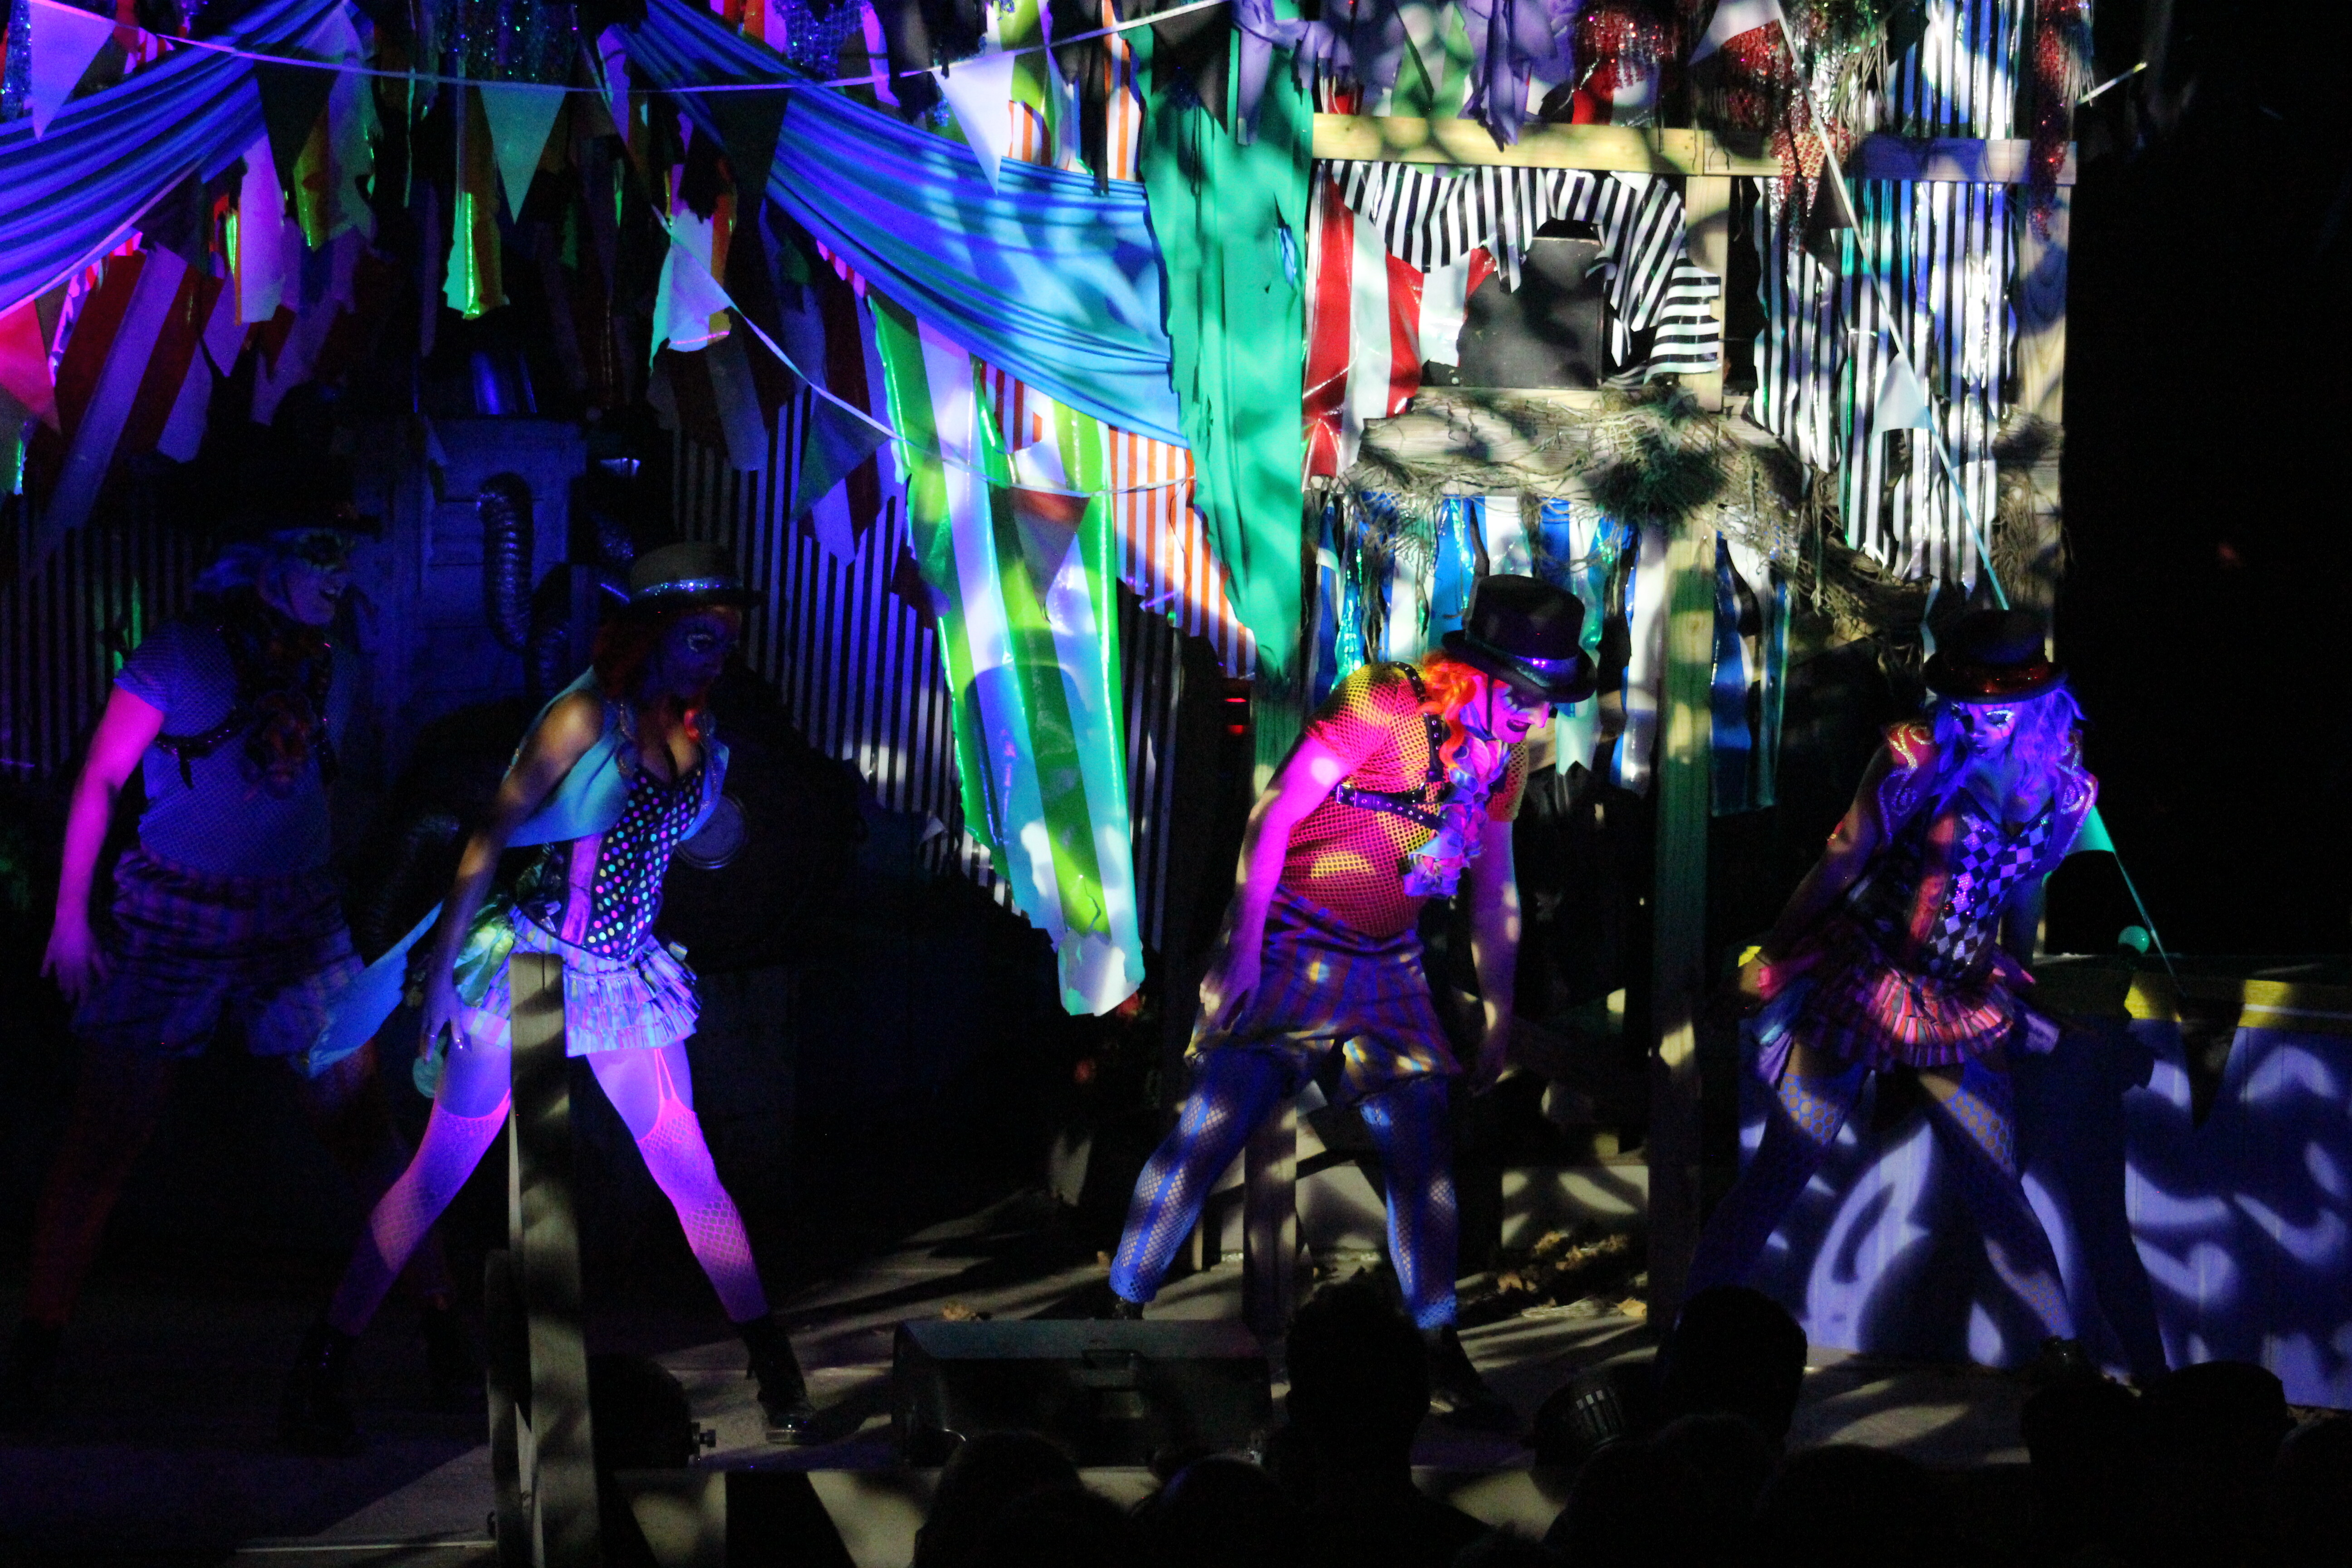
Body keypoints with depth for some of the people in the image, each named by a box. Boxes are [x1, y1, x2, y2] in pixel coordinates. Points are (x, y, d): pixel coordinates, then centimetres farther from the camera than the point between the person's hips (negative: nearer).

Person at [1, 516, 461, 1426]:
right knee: (106, 1136, -2)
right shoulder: (179, 657, -7)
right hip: (171, 929, -4)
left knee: (363, 1127, -3)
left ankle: (439, 1319, 5)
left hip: (298, 925, 4)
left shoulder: (330, 668, 7)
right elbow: (100, 782, -4)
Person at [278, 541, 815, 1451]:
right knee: (438, 1177, -2)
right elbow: (487, 845, -15)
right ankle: (322, 1369, 6)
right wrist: (440, 982, -15)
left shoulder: (698, 738, 4)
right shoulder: (584, 720, -16)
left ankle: (775, 1372, 11)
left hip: (626, 982, 5)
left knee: (690, 1172, 2)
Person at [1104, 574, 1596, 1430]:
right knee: (1209, 1132, -9)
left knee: (1425, 1152, 2)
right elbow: (1273, 816, -15)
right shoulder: (1385, 706, -16)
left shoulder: (1503, 754, 6)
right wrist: (1244, 945, -18)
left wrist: (1499, 1018, 17)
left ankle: (1444, 1359, 9)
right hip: (1286, 952, -6)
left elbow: (1495, 891, 17)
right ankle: (1122, 1312, 3)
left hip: (1386, 970, 6)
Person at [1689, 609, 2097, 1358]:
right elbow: (1843, 860, -5)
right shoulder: (1922, 755, -13)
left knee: (1998, 1191, 5)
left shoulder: (2064, 787, 0)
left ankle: (2065, 1354, 16)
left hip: (1960, 1007, 4)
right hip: (1859, 982, -4)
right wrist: (1771, 957, 2)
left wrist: (2014, 984, 28)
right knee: (1780, 1171, -4)